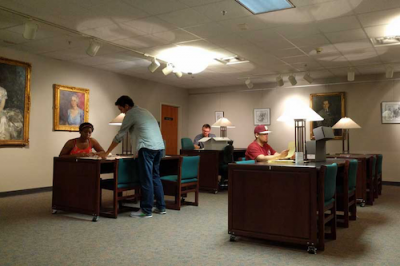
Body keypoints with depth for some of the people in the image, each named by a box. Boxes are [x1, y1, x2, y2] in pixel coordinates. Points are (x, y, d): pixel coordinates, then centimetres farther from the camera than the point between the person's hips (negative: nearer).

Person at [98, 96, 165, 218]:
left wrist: (106, 153, 11)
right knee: (155, 177, 14)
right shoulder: (144, 111, 25)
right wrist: (140, 151, 33)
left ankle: (146, 210, 1)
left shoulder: (131, 114, 1)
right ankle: (160, 207, 18)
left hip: (147, 148, -8)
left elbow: (119, 136, 3)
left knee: (146, 179, -3)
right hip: (159, 147, 8)